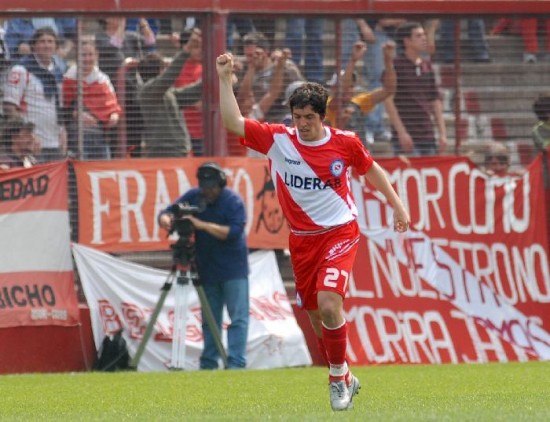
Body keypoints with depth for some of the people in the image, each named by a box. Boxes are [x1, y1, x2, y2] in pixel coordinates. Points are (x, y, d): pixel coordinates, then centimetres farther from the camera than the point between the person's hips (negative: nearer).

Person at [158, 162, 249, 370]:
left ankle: (236, 364, -13)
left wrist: (203, 225, -28)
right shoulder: (193, 196, 1)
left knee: (238, 318, -10)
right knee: (209, 320, 7)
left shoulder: (233, 201, -11)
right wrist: (166, 220, -23)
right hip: (206, 269, 4)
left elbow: (234, 232, -22)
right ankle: (208, 366, 10)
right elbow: (165, 214, 2)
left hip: (233, 269, -4)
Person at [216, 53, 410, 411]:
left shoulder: (345, 143, -7)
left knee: (329, 304, -23)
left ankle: (338, 378, -5)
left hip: (339, 233, -3)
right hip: (301, 240, 3)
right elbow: (233, 122, -11)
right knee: (316, 315, 9)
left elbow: (372, 169, 12)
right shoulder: (278, 139, -6)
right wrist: (225, 78, -17)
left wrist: (397, 204, 13)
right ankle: (345, 379, 29)